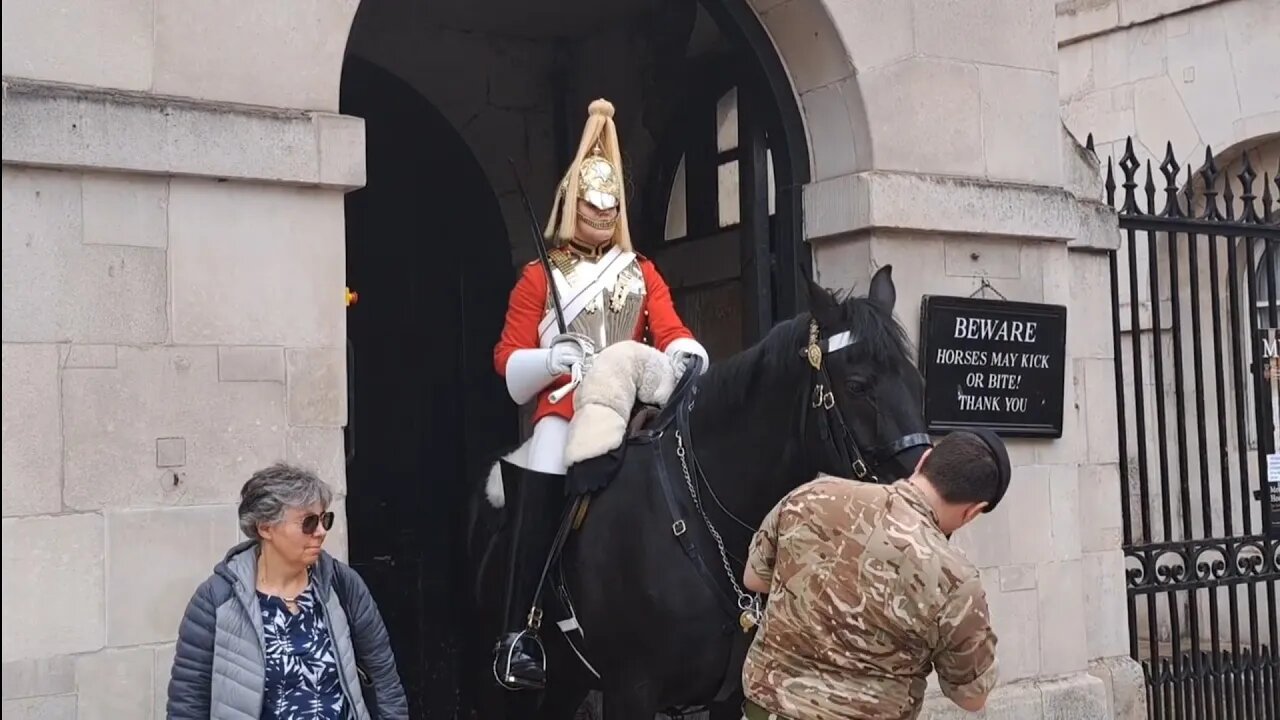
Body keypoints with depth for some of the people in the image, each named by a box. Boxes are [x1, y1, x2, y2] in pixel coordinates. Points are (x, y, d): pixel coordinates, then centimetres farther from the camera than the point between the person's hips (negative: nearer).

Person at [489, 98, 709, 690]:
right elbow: (508, 360, 5)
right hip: (564, 411, -2)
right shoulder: (541, 277, 10)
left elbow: (670, 331, 4)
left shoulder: (641, 273, 18)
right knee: (537, 516, -17)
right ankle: (520, 635, -13)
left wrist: (685, 353, -18)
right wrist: (547, 359, -15)